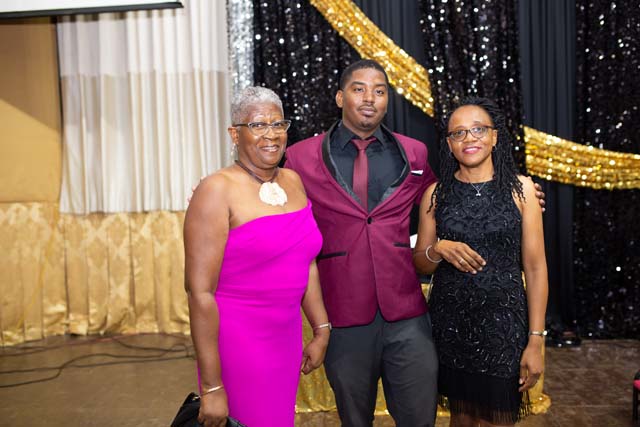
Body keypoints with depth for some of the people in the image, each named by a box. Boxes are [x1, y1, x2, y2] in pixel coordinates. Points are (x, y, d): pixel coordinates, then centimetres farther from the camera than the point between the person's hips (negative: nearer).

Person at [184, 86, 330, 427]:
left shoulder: (293, 182, 5)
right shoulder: (218, 190, -15)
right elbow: (199, 291, -18)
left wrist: (321, 331, 13)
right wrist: (211, 387, -18)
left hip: (287, 338, 6)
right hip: (237, 342, -6)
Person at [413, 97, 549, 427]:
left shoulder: (520, 188, -3)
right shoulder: (436, 193, 1)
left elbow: (535, 267, -3)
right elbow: (420, 266, 7)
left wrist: (535, 340, -6)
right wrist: (438, 250, -16)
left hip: (503, 323, -1)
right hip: (449, 322, 2)